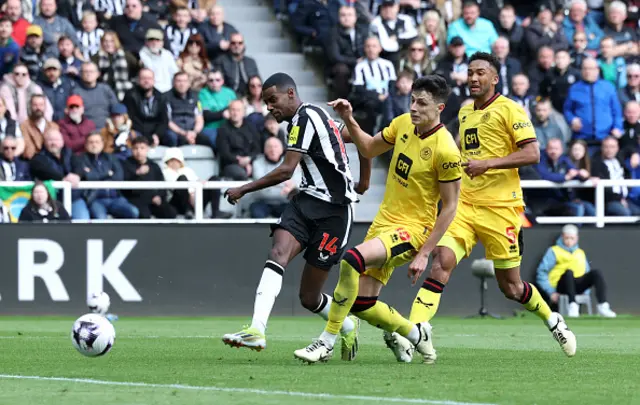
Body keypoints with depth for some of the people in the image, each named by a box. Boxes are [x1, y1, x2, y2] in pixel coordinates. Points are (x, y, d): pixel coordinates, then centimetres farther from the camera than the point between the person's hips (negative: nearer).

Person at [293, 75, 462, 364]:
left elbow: (450, 207, -13)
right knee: (361, 304, 1)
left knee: (352, 260, -32)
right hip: (384, 221, 8)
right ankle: (416, 334, 28)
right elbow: (369, 149, 19)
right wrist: (349, 120, 1)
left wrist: (424, 254, -15)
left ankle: (327, 343, -23)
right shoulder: (403, 124, 2)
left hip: (411, 229, -8)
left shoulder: (445, 150, -18)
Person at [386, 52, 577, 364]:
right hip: (464, 205, 5)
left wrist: (488, 163, -21)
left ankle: (553, 321, 33)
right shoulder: (465, 112, 16)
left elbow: (532, 153, -14)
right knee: (441, 263, -17)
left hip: (500, 207, -5)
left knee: (510, 286, 4)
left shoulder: (509, 110, -5)